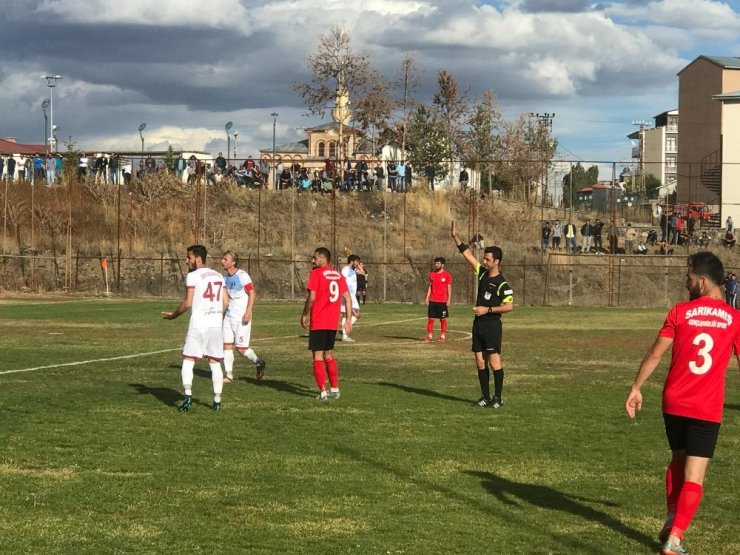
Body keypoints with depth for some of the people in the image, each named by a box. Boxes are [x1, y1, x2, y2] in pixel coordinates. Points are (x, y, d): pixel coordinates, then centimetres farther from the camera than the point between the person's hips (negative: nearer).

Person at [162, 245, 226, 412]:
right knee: (215, 362, 10)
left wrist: (173, 315, 3)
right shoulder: (218, 276, 13)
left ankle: (188, 394, -15)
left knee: (188, 360, 2)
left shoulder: (193, 276, -6)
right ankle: (217, 400, 6)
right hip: (217, 324, 5)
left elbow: (187, 303, -11)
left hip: (198, 324, -5)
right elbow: (226, 301, 13)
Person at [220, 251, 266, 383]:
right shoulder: (225, 278, 12)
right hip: (229, 316, 7)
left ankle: (259, 362, 19)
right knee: (227, 344, -1)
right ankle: (229, 375, 3)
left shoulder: (242, 276, -12)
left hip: (241, 317, -7)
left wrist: (248, 312, -20)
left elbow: (252, 294, -13)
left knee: (241, 348, -7)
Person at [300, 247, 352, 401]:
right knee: (329, 355, 19)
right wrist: (348, 320, 10)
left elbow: (312, 297, -16)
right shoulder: (338, 275, 10)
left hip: (318, 323, -6)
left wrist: (304, 315, -4)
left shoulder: (316, 273, -8)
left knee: (318, 356, -1)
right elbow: (347, 297, 8)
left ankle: (323, 392, -6)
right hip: (333, 323, 6)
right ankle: (335, 389, 18)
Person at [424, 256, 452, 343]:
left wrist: (449, 299, -10)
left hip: (442, 301, -4)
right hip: (432, 301, 4)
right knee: (430, 318, 2)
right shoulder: (431, 274, 8)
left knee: (443, 319, 2)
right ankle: (429, 336, 6)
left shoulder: (447, 275, -4)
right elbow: (430, 286, 13)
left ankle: (443, 336, 9)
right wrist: (427, 297, 6)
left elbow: (449, 288, -3)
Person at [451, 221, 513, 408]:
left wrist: (488, 310, -17)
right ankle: (485, 396, 12)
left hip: (492, 324, -7)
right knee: (480, 361, 7)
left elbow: (509, 306, -15)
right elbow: (468, 254, 11)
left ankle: (497, 398, -3)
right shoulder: (482, 273, 8)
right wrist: (455, 237, 6)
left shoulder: (502, 284, -12)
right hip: (478, 323, 7)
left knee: (494, 360, -7)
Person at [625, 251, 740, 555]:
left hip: (674, 403, 1)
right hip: (708, 409, -1)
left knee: (678, 461, 24)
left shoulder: (680, 311, -2)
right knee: (694, 476, 0)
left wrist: (636, 388, 8)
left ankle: (671, 518, 18)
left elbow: (655, 353, -1)